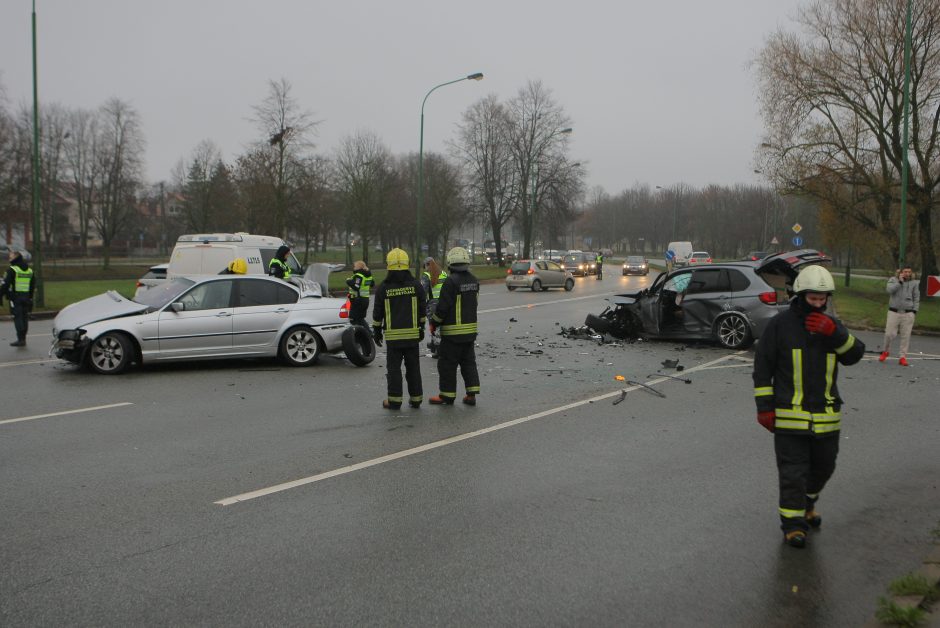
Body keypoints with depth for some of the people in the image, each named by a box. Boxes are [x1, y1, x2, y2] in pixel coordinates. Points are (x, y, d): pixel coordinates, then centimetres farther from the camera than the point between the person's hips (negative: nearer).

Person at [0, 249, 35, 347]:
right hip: (26, 297, 6)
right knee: (24, 317, 10)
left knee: (17, 317, -6)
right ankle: (23, 338, 16)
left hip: (15, 297, -6)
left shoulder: (12, 269, -9)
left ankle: (20, 339, -11)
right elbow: (33, 285, 18)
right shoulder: (29, 270, 14)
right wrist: (30, 298, 22)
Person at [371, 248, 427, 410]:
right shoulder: (415, 285, 0)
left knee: (394, 368, 4)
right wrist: (421, 328, 16)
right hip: (413, 334, 2)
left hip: (393, 335, -2)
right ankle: (416, 399, 15)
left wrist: (377, 331, 9)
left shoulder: (383, 288, -5)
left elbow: (377, 313, -1)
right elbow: (422, 310, 6)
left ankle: (394, 401, 4)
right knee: (413, 367, 11)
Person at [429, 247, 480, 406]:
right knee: (468, 362, 14)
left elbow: (443, 307, -17)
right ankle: (472, 394, 12)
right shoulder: (474, 280, 6)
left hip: (453, 330, -7)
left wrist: (434, 323, -4)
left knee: (447, 363, 3)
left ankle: (447, 395, 10)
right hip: (471, 328, 7)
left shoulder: (451, 281, -18)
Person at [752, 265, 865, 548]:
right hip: (790, 415, -4)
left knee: (823, 466, 17)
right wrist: (765, 407, -6)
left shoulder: (832, 325, 8)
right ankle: (793, 523, 8)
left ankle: (807, 503, 42)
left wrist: (834, 333, -20)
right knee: (793, 471, -3)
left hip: (826, 415, 5)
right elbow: (763, 367, -3)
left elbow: (855, 355, -4)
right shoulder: (780, 324, -5)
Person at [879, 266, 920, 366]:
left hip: (908, 314, 1)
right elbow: (890, 290, -13)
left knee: (906, 336, -2)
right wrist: (900, 281, -12)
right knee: (889, 334, -4)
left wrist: (914, 311, 1)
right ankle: (885, 352, 20)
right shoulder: (893, 280, 6)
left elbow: (916, 298, 10)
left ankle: (903, 357, 3)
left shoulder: (914, 283, 8)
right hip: (894, 312, -1)